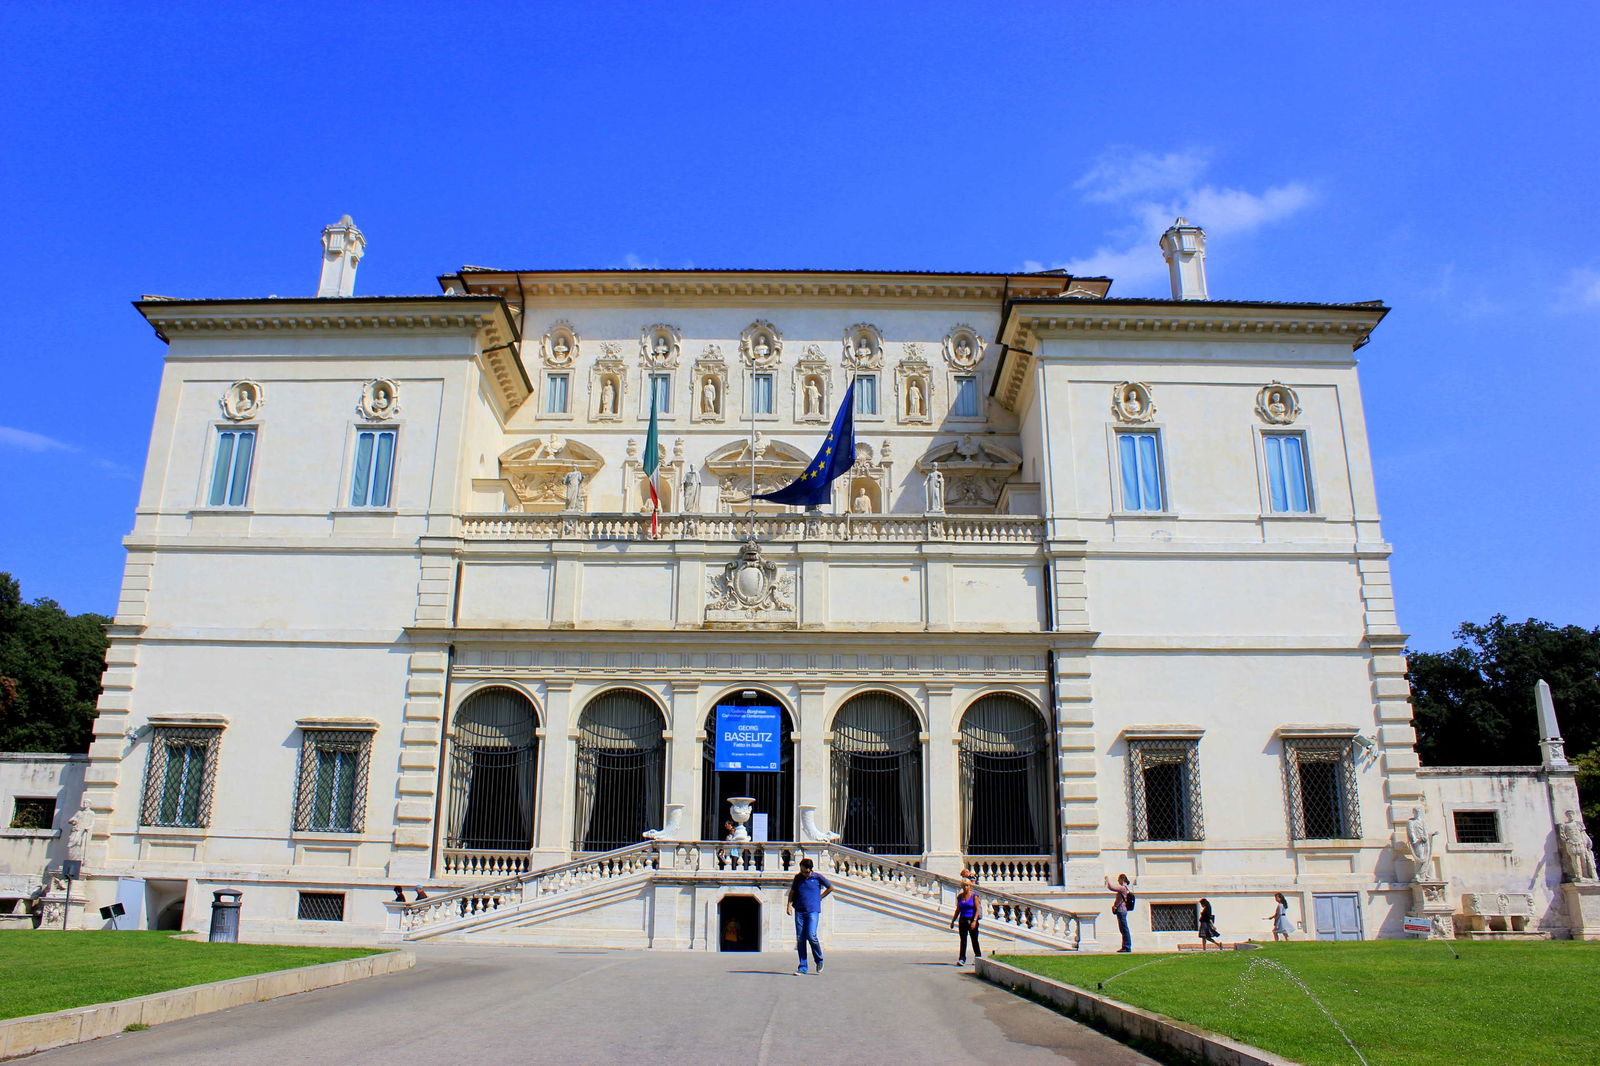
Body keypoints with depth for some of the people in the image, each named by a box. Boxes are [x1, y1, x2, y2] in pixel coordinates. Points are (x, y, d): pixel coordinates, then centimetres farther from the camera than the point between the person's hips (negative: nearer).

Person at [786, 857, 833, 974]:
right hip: (799, 911, 4)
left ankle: (819, 960, 9)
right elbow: (792, 892, 18)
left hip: (813, 911, -3)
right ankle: (802, 967, 8)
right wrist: (789, 904, 5)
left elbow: (831, 887, 11)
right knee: (800, 938, 1)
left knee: (811, 936, -15)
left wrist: (820, 897, 7)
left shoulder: (818, 877, 0)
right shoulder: (798, 877, 8)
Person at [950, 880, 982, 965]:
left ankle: (978, 956, 22)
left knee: (974, 939, 5)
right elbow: (958, 910, 16)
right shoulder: (960, 897, 9)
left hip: (972, 920, -4)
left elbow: (977, 909, -10)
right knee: (963, 940, -2)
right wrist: (953, 921, 13)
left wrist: (974, 921, -20)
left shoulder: (974, 896, -4)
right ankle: (962, 959, -5)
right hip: (962, 920, 4)